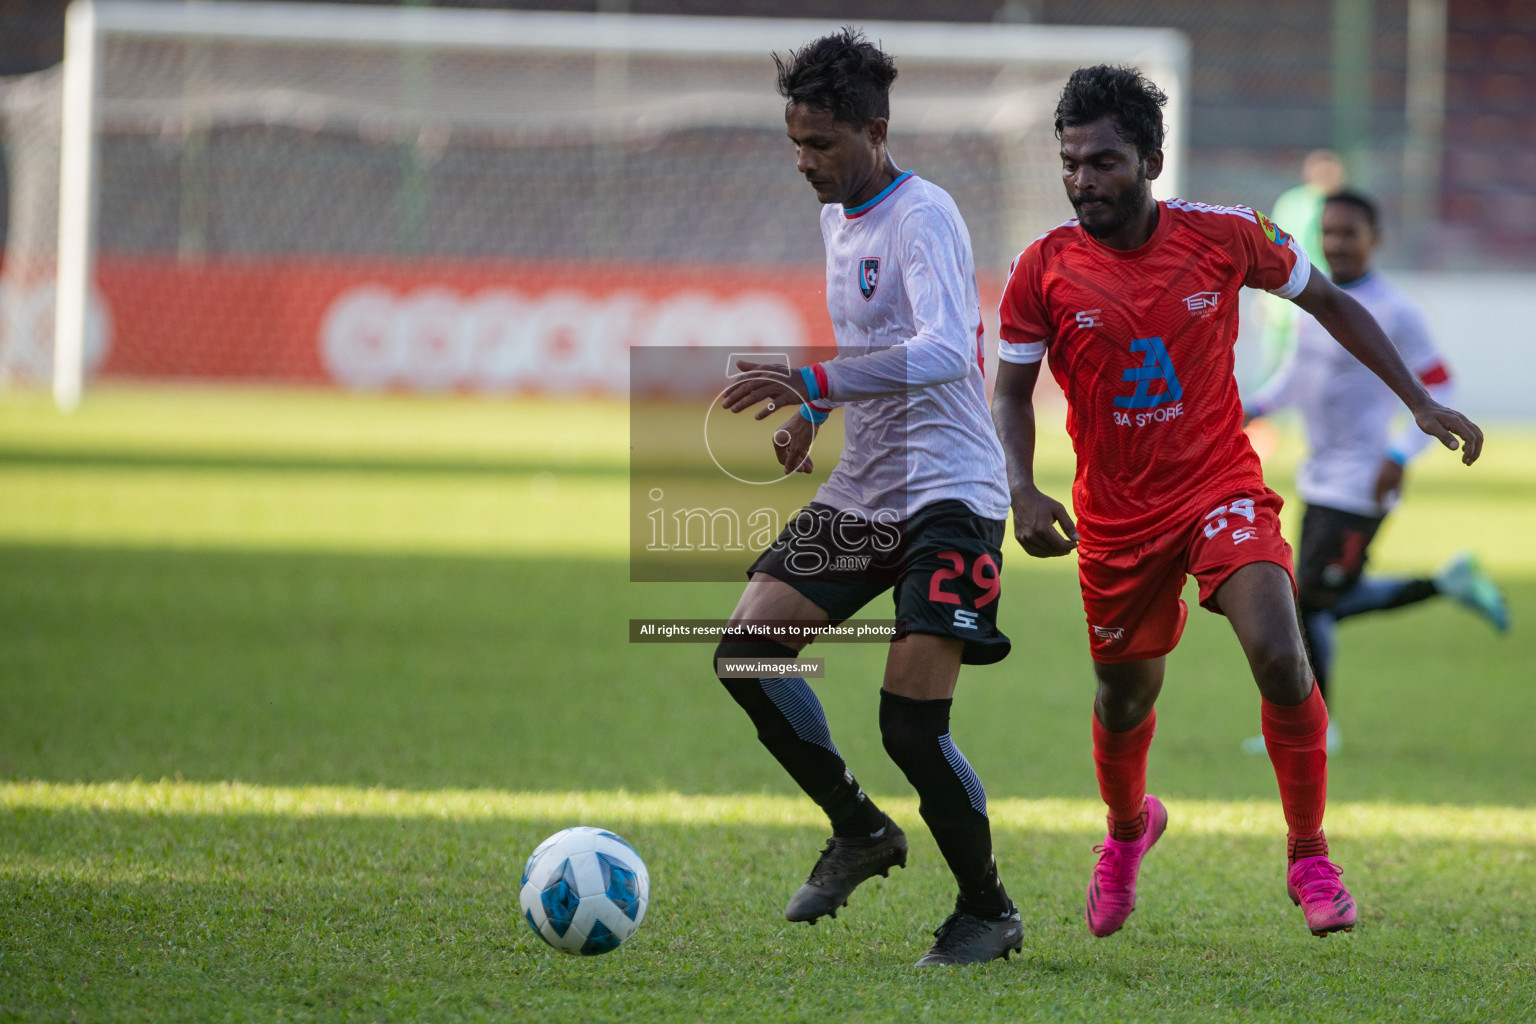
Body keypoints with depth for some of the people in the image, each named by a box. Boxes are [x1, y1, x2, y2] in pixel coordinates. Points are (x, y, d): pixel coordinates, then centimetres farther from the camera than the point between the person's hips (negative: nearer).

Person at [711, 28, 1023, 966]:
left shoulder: (924, 218, -16)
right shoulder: (838, 216, 13)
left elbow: (943, 352, -32)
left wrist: (814, 383, -41)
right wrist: (816, 413, 14)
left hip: (950, 491, -9)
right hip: (863, 490, 9)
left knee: (912, 720, -14)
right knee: (747, 650, -3)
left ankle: (991, 912, 7)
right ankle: (860, 830, 14)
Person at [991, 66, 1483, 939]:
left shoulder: (1225, 237, -11)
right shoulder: (1044, 270, -11)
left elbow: (1329, 303, 5)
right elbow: (1012, 391, -1)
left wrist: (1420, 401, 3)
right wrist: (1022, 491, -18)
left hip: (1222, 490, -1)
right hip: (1116, 516, 1)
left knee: (1280, 657, -23)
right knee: (1125, 697, 15)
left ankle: (1310, 858, -6)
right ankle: (1129, 828, 49)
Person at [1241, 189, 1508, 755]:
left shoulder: (1393, 312, -15)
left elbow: (1437, 389, -12)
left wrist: (1399, 456, -20)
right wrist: (1255, 406, 9)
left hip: (1359, 487, -8)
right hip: (1320, 476, 9)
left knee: (1312, 601, -6)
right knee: (1336, 600, 14)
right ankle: (1447, 584, 29)